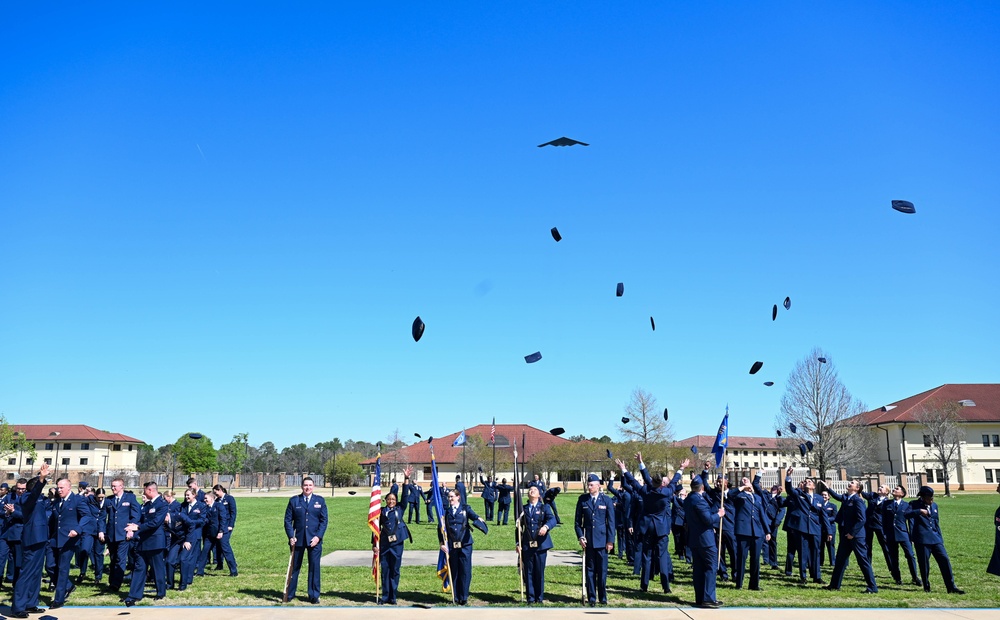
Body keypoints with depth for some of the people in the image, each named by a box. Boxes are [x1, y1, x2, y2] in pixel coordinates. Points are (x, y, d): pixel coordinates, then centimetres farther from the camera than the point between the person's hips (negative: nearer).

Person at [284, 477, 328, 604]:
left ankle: (314, 596, 10)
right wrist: (291, 536, -8)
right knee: (295, 567, 8)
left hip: (314, 540, 0)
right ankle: (289, 595, 20)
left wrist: (318, 536, -9)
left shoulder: (320, 501, 5)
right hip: (298, 540, 0)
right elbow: (288, 520, 4)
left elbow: (324, 520, 3)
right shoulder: (293, 501, 5)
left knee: (314, 567, 1)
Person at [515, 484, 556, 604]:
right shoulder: (523, 509, 12)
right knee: (528, 573, 2)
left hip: (541, 545, -1)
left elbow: (552, 519, -11)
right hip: (527, 545, 1)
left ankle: (540, 598, 12)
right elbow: (518, 527, 11)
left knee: (540, 572, 1)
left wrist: (546, 526, -32)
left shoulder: (544, 507, 7)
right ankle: (531, 598, 10)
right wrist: (517, 543, 2)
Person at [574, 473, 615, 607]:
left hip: (602, 540, -1)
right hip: (588, 540, 1)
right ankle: (591, 598, 13)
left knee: (602, 570, 3)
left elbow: (611, 522, 1)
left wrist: (610, 540, -3)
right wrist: (580, 537, -2)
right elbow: (577, 520, 8)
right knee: (590, 569, 5)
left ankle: (603, 597, 15)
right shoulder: (582, 499, 4)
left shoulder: (606, 500, 0)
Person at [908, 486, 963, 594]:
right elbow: (907, 515, -18)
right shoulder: (915, 504, -2)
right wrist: (919, 511, -31)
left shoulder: (934, 505, 14)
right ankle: (926, 587, 12)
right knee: (924, 564, -2)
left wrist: (940, 537, 18)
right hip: (922, 539, -5)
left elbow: (936, 522, 20)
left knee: (945, 560, -4)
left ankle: (951, 587, 1)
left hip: (935, 538, 5)